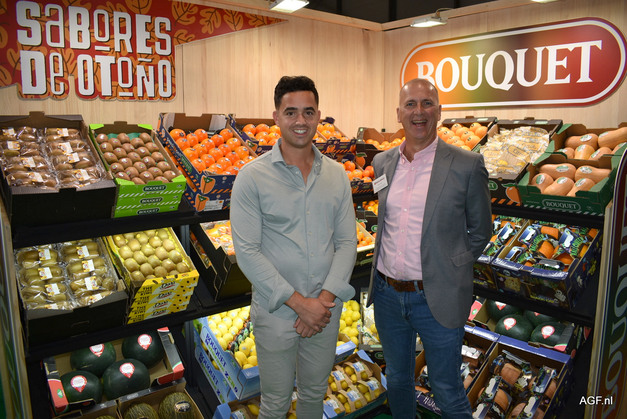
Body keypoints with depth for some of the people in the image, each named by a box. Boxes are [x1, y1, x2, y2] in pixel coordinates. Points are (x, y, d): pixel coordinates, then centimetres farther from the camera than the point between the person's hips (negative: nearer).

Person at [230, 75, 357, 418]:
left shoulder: (337, 175, 1)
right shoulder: (253, 177, -11)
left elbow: (347, 241, 1)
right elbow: (247, 251, -15)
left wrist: (325, 298, -11)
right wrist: (299, 302, -17)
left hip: (326, 309, 4)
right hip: (276, 312, -3)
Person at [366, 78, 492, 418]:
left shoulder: (467, 165, -10)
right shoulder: (382, 162, 4)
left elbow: (479, 232, 1)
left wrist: (450, 271, -3)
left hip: (436, 300, -4)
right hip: (387, 296, 5)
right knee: (397, 380, 24)